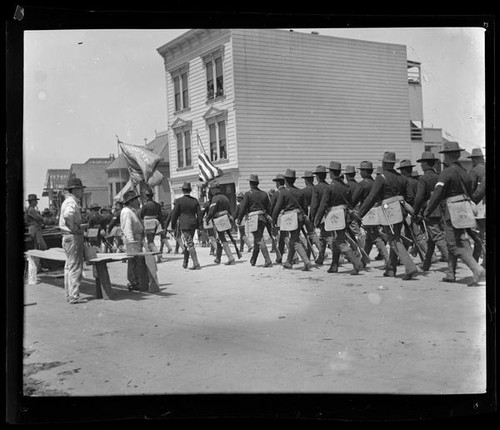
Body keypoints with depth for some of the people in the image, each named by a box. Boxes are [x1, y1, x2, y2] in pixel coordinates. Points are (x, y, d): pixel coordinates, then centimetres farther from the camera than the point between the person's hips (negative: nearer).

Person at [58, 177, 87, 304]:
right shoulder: (72, 202, -16)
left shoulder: (67, 201, 17)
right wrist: (76, 228, -23)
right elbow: (67, 215, -36)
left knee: (69, 267, 14)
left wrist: (80, 225, 15)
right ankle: (74, 296, -6)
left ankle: (69, 295, 20)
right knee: (75, 267, -7)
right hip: (73, 237, -11)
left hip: (67, 237, 11)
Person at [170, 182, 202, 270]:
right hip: (193, 223, 5)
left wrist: (173, 224, 8)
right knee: (188, 243, 18)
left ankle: (196, 264, -13)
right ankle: (185, 263, 26)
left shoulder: (179, 201, -7)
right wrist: (200, 225, 9)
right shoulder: (195, 200, 6)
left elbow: (174, 214, -4)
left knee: (189, 244, -7)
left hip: (184, 224, -5)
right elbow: (199, 213, 5)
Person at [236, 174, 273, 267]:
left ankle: (268, 261, -14)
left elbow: (242, 208, -7)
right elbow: (269, 208, 13)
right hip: (263, 217, 6)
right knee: (257, 239, 16)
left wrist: (239, 220, 1)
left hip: (253, 218, -6)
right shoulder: (264, 194, 10)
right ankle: (253, 260, 27)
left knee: (260, 240, -7)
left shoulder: (248, 194, -6)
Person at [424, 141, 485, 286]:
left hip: (452, 211, -9)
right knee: (452, 242, 16)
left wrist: (427, 211, -10)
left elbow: (437, 194, -18)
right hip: (464, 208, 9)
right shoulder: (464, 171, 11)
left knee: (457, 245, -6)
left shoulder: (447, 172, -15)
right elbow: (469, 191, 19)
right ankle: (451, 274, 22)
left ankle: (477, 269, -17)